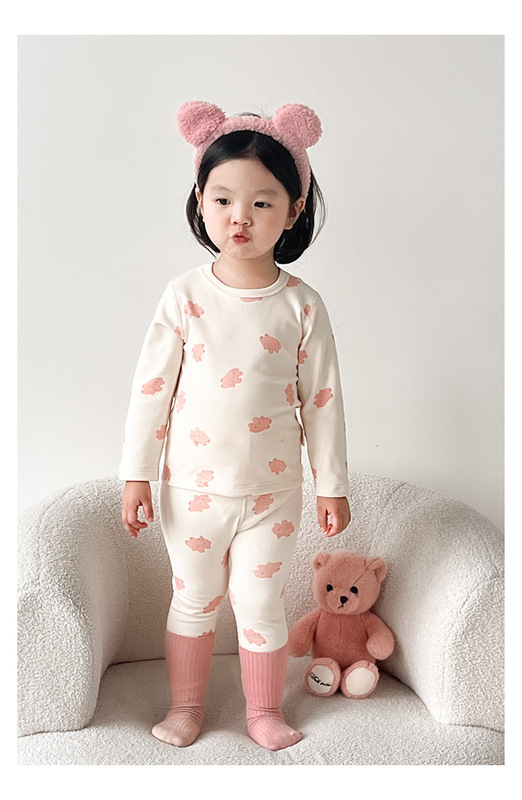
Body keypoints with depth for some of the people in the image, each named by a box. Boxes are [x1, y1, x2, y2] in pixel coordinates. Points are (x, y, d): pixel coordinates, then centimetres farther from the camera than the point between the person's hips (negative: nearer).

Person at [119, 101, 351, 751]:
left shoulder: (303, 305, -8)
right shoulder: (185, 295, -8)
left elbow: (321, 399, -2)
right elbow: (151, 387, -4)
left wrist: (333, 485, 2)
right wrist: (137, 474, -4)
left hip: (272, 490, 0)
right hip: (192, 485, 1)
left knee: (260, 606, 12)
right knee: (193, 601, 17)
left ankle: (264, 713, 35)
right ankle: (186, 705, 38)